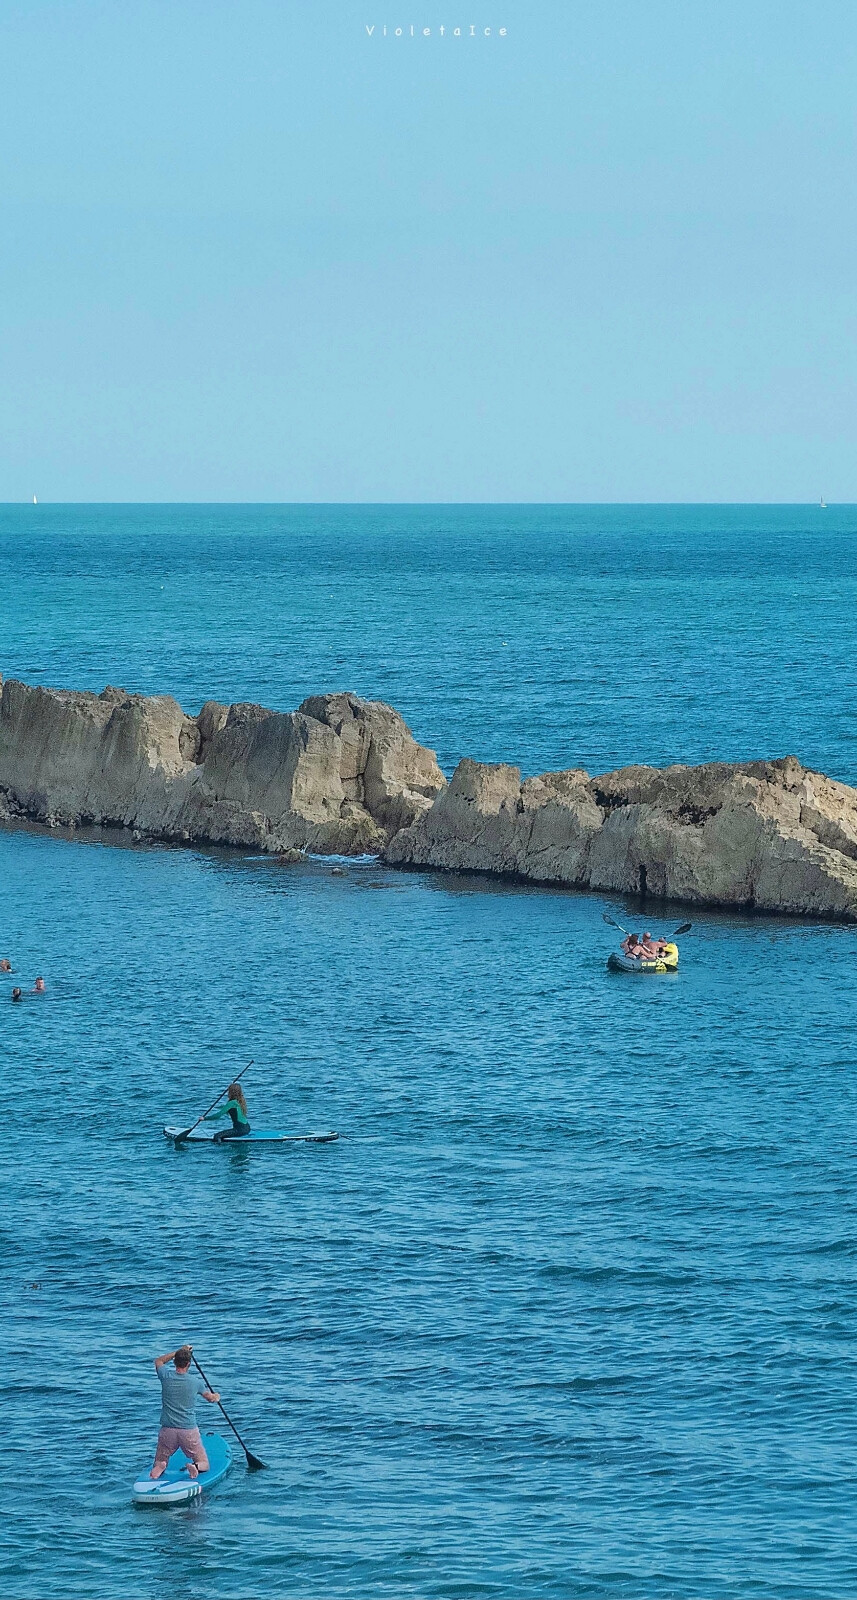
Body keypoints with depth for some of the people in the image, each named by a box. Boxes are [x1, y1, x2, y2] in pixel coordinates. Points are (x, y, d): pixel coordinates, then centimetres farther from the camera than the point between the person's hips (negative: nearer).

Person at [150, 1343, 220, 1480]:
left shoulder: (166, 1377, -3)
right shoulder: (196, 1382, -4)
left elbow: (158, 1361, 22)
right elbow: (211, 1398, 16)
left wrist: (179, 1351, 26)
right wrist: (216, 1397, 39)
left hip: (167, 1430, 1)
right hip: (189, 1430, -1)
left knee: (158, 1464, 17)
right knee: (204, 1464, 10)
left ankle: (159, 1468, -19)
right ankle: (195, 1467, -25)